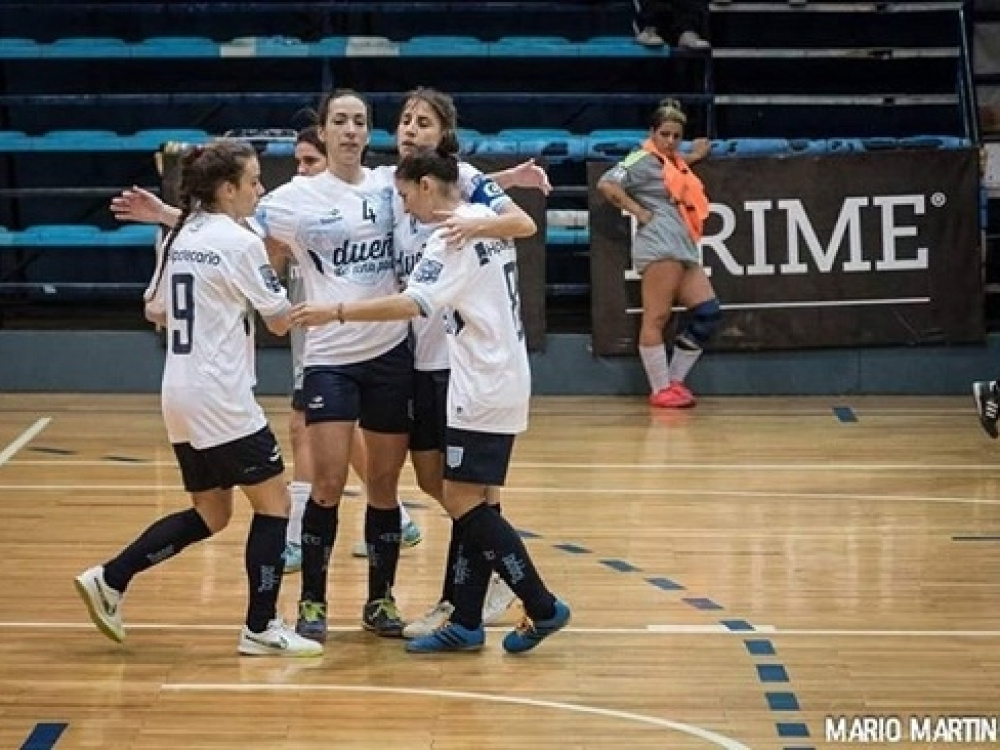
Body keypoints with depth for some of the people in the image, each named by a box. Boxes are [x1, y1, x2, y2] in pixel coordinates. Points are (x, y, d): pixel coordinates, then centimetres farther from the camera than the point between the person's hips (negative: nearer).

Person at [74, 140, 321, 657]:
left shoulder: (180, 237, 11)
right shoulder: (241, 243, -12)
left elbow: (156, 312, 20)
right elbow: (280, 322, -6)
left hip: (181, 396, 8)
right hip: (221, 397, -8)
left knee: (210, 513, 17)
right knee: (273, 502, 3)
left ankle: (110, 580, 10)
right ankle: (260, 628, 3)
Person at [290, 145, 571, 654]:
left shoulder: (452, 239, -16)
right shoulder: (487, 220, 11)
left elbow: (414, 304, -27)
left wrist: (336, 312, -28)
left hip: (483, 389, -10)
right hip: (500, 381, 10)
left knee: (462, 502, -8)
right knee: (469, 502, 9)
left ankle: (542, 608, -3)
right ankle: (466, 623, 10)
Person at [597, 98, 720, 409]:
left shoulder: (675, 163, 24)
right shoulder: (643, 159, 0)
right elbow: (607, 184, -10)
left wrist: (694, 156, 37)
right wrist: (639, 211, -10)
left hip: (683, 249, 9)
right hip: (659, 245, -9)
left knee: (708, 313, 3)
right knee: (656, 318, -9)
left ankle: (675, 382, 10)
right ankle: (661, 390, -9)